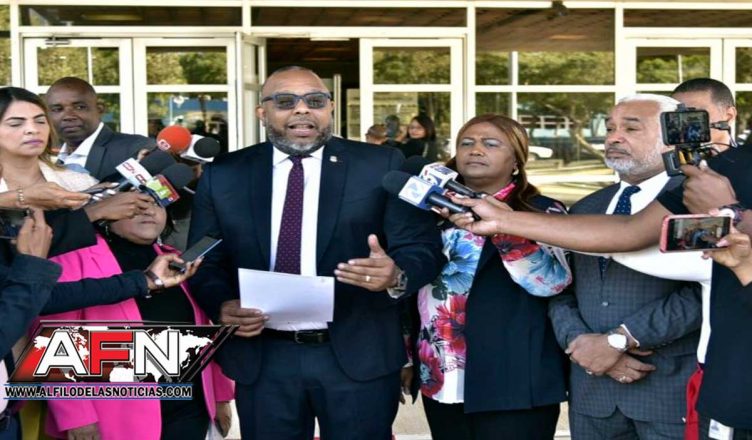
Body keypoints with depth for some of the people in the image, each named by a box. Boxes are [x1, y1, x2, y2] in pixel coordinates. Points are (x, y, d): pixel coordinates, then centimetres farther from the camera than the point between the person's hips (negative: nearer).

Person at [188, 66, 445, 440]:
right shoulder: (222, 176, 4)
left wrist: (397, 275, -27)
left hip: (360, 356, -1)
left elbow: (423, 247, -6)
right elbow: (204, 262, 6)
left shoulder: (382, 166, -2)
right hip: (261, 359, 1)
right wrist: (222, 306, -14)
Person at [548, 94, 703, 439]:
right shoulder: (584, 209, 14)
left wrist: (618, 340, -18)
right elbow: (560, 292, 9)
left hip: (675, 386, -5)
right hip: (591, 388, 5)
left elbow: (703, 291, -17)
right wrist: (580, 343, -10)